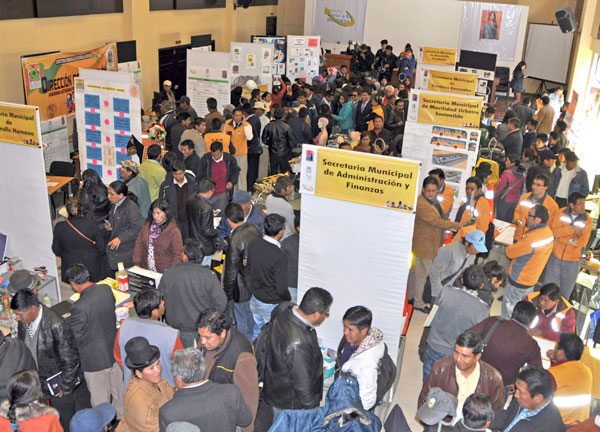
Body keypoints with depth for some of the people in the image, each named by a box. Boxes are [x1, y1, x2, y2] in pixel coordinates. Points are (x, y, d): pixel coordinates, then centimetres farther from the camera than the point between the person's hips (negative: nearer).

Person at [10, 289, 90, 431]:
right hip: (39, 382, 6)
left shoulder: (56, 326, -33)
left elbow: (71, 359, -24)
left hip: (59, 384, -6)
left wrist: (66, 386, -14)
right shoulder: (23, 321, -12)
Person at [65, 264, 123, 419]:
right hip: (114, 350, 7)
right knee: (118, 387, 27)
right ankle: (122, 417, 48)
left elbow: (73, 335, -17)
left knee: (99, 397, 15)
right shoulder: (106, 289, -10)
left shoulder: (79, 308, -30)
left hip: (95, 359, -7)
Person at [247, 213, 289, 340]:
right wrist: (288, 304, -4)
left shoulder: (253, 244, -10)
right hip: (272, 305, -6)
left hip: (255, 299, 7)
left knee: (257, 331, 27)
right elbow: (282, 289, -24)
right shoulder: (279, 257, -31)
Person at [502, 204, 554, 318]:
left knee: (508, 308, 9)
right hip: (531, 278, 8)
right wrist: (517, 246, -7)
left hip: (519, 280, -8)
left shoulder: (531, 238, -33)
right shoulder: (548, 232, -4)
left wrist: (510, 247, 0)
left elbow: (510, 252, -19)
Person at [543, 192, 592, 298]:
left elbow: (582, 242, -16)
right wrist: (572, 229, -26)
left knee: (566, 290, 15)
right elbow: (554, 231, -18)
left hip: (573, 261, 0)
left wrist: (562, 236, -20)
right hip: (556, 256, 1)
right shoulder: (561, 213, -8)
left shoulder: (587, 220, -10)